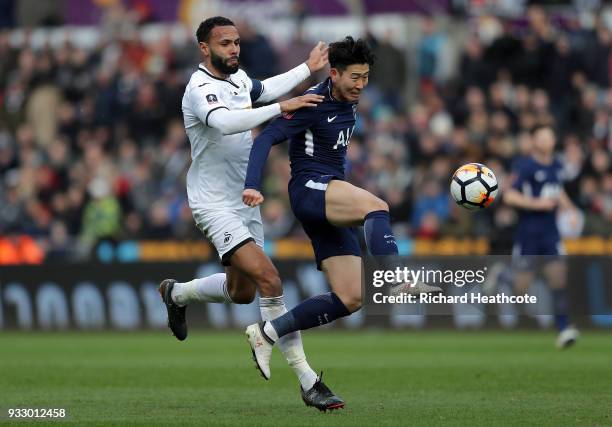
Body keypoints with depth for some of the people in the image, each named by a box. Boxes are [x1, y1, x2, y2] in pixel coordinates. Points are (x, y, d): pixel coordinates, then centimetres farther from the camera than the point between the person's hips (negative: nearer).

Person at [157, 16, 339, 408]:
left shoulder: (237, 76, 6)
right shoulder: (201, 89, -21)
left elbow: (263, 90, 31)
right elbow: (224, 122, -43)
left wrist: (308, 69, 32)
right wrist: (281, 109, -48)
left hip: (246, 200, 9)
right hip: (216, 206, -9)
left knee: (242, 292, 19)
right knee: (269, 280, -20)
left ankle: (176, 293, 47)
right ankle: (307, 380, -18)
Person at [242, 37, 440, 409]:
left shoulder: (349, 105, 14)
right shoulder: (314, 103, -11)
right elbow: (267, 138, -17)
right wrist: (253, 186, -28)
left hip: (331, 203, 9)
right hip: (310, 188, -9)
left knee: (350, 299, 1)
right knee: (377, 207, -36)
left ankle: (267, 334, 9)